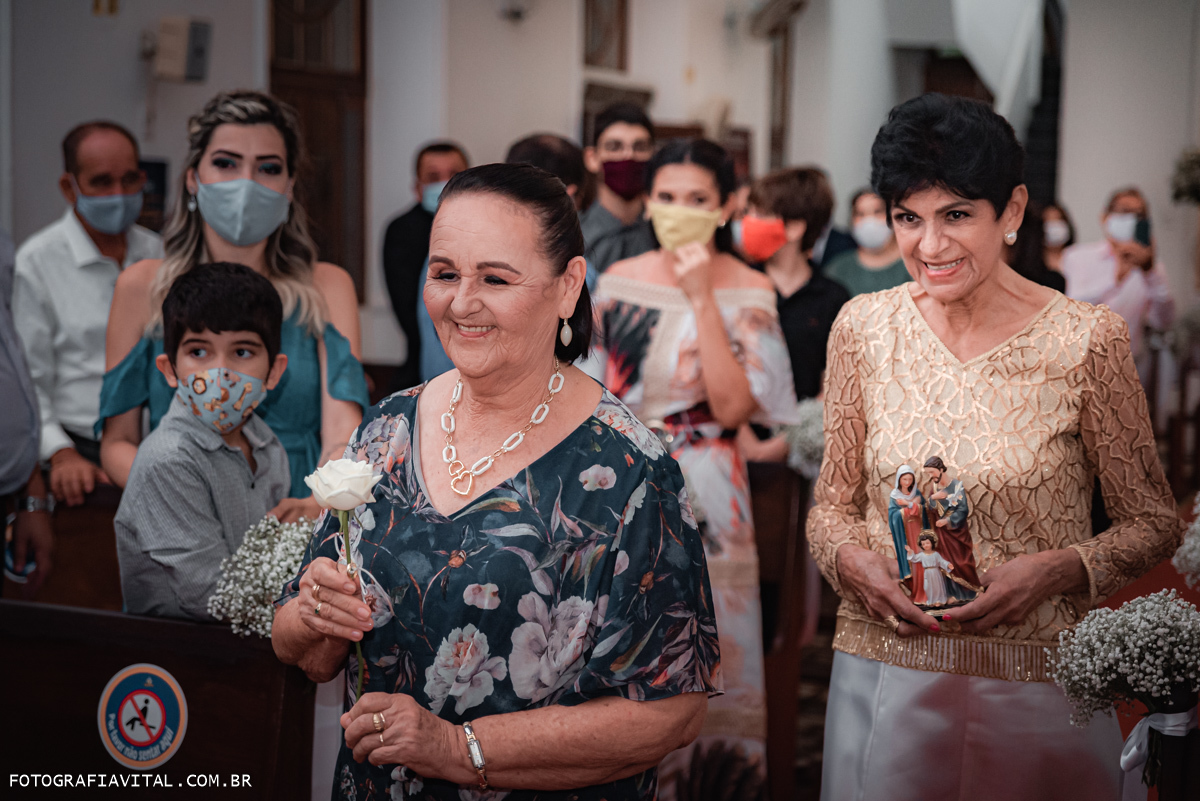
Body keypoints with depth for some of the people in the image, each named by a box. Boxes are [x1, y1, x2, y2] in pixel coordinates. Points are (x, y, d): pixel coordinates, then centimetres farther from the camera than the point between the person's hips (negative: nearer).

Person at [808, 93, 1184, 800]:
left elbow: (1155, 523, -1)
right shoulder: (863, 327, -1)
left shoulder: (1088, 339, -10)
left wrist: (1058, 570, -19)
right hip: (883, 679, 2)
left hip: (1039, 694, -2)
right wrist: (850, 558, -13)